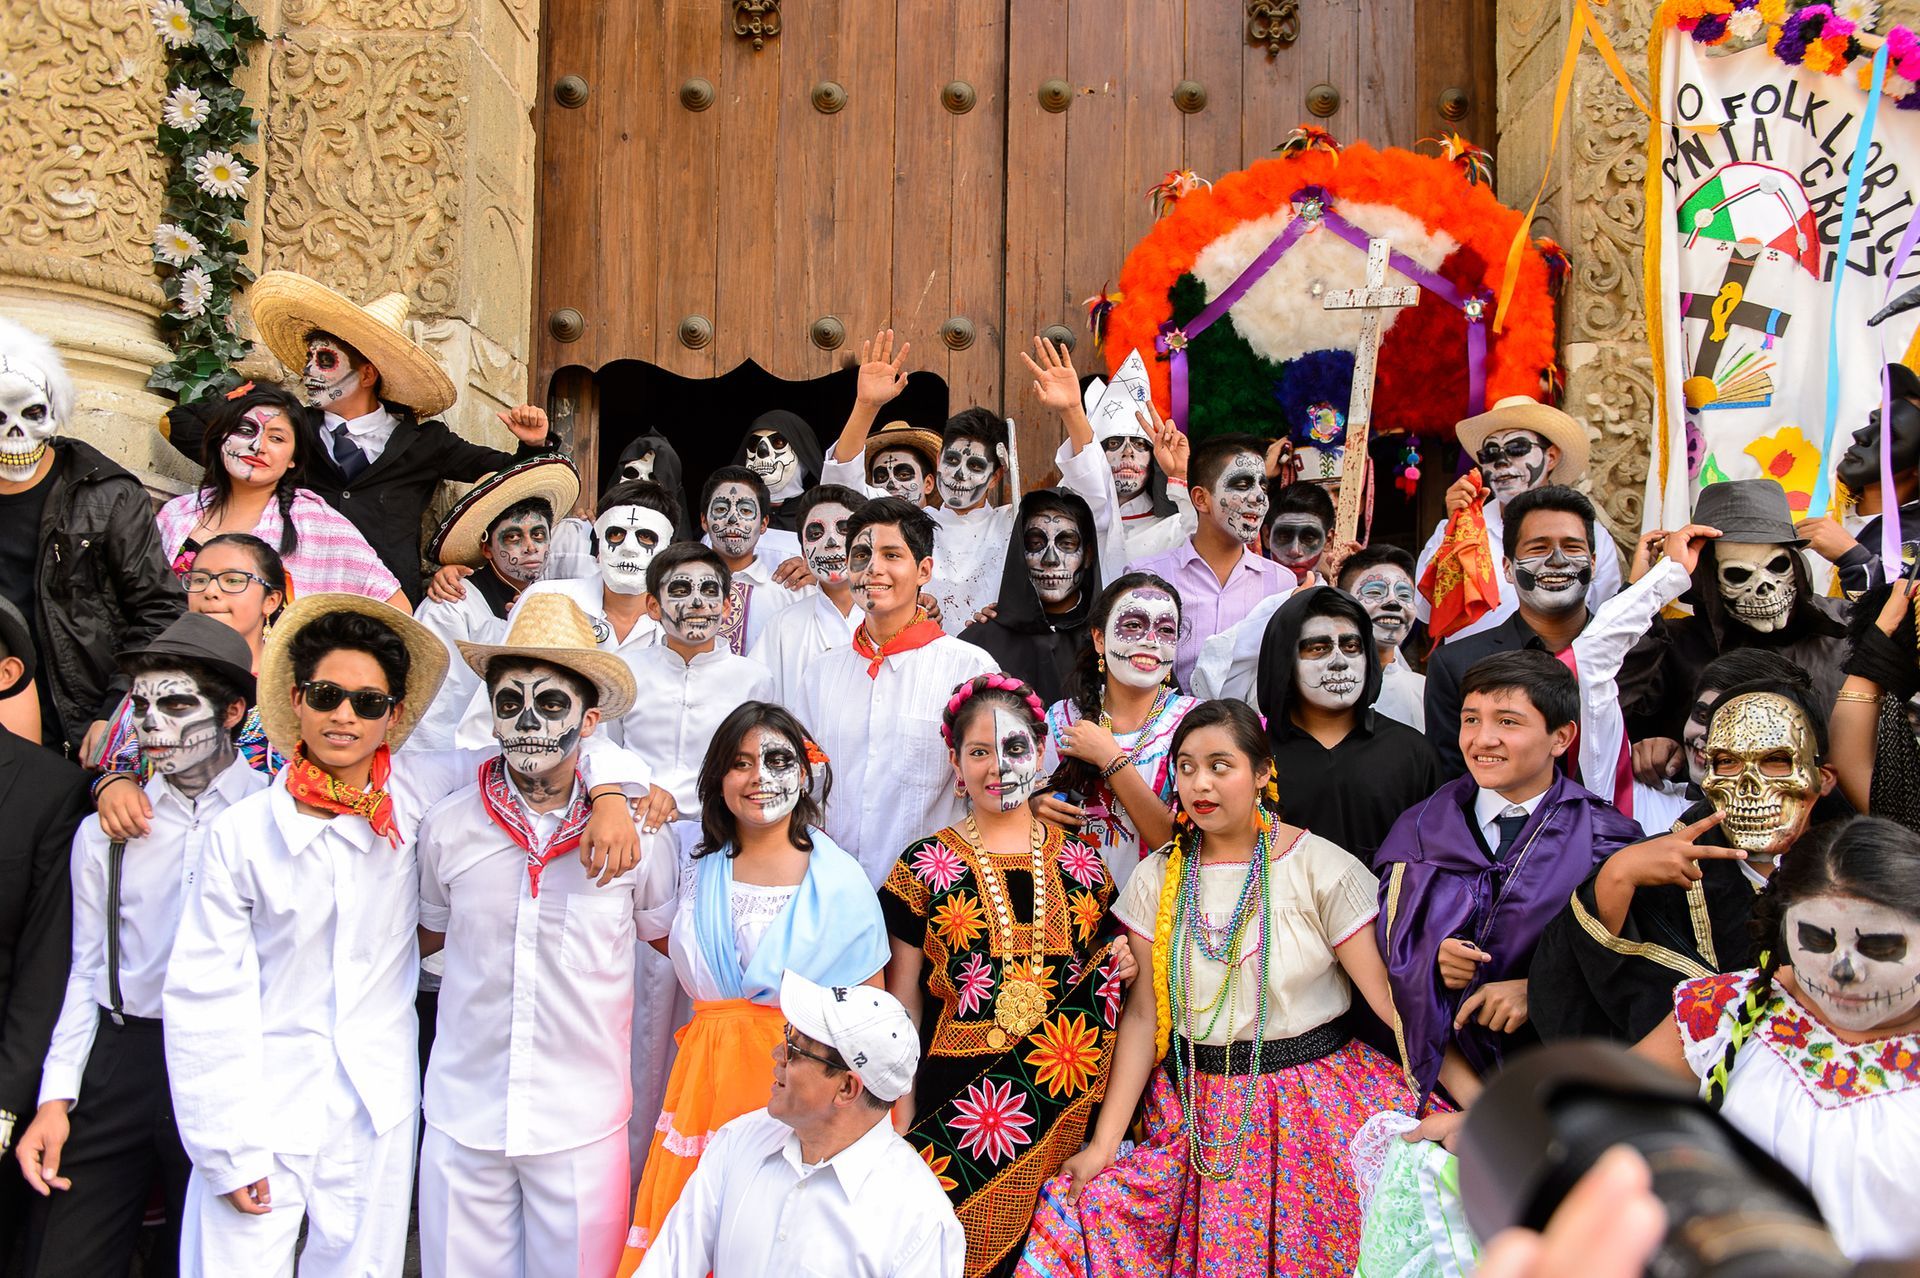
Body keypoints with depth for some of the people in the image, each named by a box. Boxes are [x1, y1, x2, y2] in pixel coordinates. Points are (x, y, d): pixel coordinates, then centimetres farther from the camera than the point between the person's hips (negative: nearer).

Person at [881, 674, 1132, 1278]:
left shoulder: (1079, 861, 7)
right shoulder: (927, 865, 0)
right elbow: (902, 1002, 2)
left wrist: (1121, 967, -3)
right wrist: (901, 1109, -3)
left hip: (1065, 1108, 2)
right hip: (958, 1106, -2)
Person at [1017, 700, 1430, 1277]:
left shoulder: (1321, 868, -5)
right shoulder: (1157, 879, 3)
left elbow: (1390, 994, -7)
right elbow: (1142, 1013, 1)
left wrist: (1475, 1097, -15)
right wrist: (1103, 1143, -6)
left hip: (1313, 1097, -2)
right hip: (1194, 1112, 2)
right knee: (1092, 1203, -15)